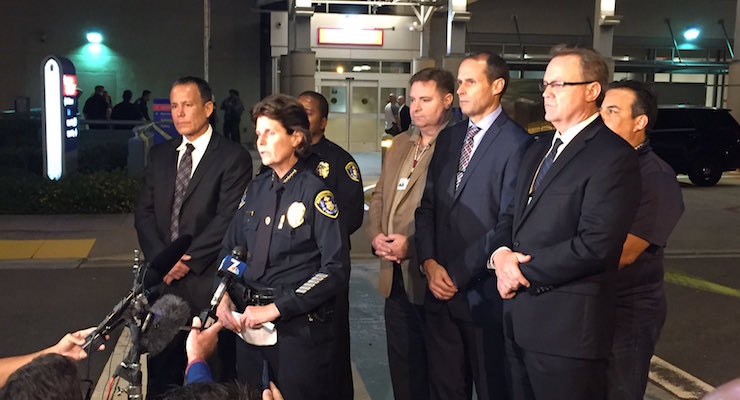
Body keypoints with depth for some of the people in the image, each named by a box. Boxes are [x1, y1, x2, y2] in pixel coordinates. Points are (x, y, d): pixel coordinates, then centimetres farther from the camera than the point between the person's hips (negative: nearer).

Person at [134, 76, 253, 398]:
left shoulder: (233, 157, -5)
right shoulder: (159, 154, 13)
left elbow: (228, 218, -12)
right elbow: (144, 212, 8)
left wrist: (189, 260, -14)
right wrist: (162, 258, -6)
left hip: (207, 280, -5)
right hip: (163, 277, 5)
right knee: (161, 366, 12)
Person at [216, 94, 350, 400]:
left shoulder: (314, 192, -12)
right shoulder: (256, 189, 7)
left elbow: (336, 269, -19)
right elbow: (230, 248, 15)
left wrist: (275, 309, -20)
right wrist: (223, 296, -4)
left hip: (299, 325, -6)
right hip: (250, 320, 6)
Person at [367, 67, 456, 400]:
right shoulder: (400, 143, 15)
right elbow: (379, 194, 18)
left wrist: (414, 244, -20)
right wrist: (375, 235, 1)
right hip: (395, 277, 8)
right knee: (403, 370, 18)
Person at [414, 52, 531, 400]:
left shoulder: (516, 143, -10)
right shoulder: (448, 138, 12)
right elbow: (427, 205, 11)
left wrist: (457, 273, -12)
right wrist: (429, 263, -3)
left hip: (483, 291, -6)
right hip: (440, 288, 6)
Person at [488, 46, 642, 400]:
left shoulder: (613, 156, -12)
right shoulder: (538, 149, 16)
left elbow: (596, 245, -20)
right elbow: (511, 215, 17)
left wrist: (524, 271, -14)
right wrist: (501, 253, -4)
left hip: (567, 328, -8)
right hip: (518, 318, 8)